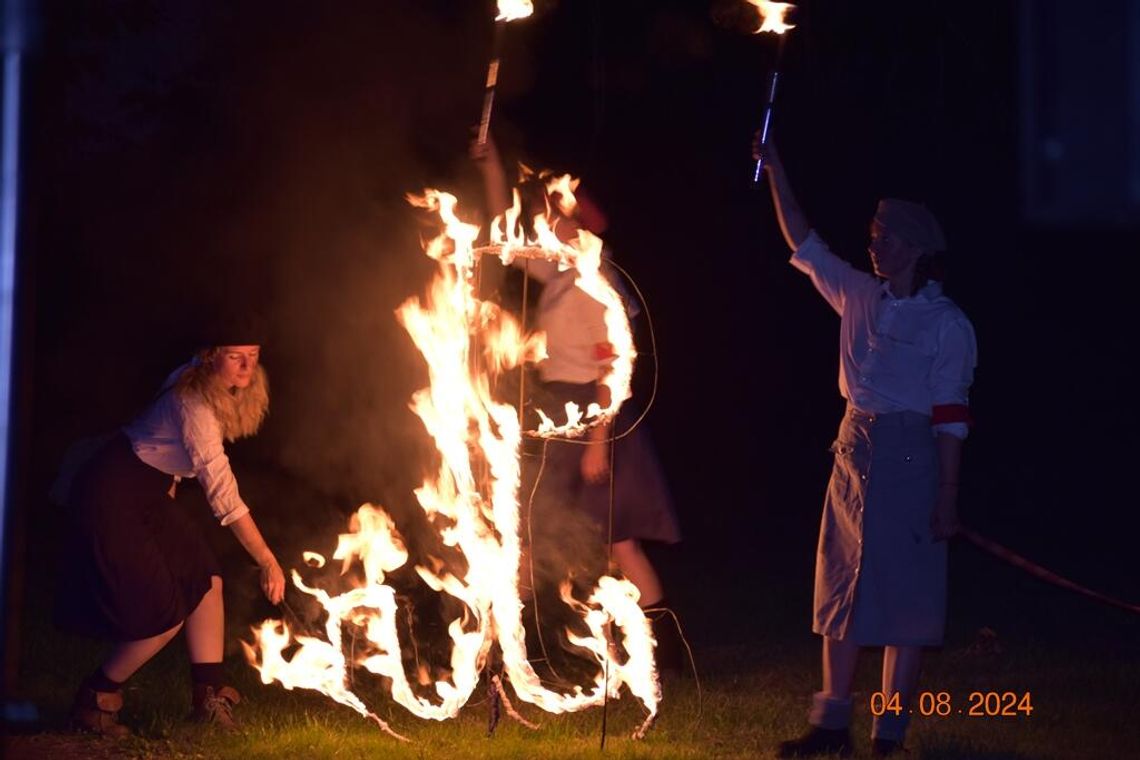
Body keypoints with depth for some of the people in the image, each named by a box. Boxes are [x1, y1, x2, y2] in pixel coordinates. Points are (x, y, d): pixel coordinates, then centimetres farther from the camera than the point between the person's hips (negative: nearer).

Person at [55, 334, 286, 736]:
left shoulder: (216, 394, -1)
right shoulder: (194, 404, -29)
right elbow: (222, 492, -33)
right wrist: (267, 561, -32)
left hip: (152, 493, 9)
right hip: (110, 496, -9)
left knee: (206, 579, -1)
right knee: (165, 613, -10)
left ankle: (209, 697, 0)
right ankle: (93, 701, 6)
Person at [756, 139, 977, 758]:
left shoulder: (946, 324, -7)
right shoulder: (859, 296, 8)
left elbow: (951, 417, -11)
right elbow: (804, 246, 14)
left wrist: (947, 496, -15)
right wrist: (776, 173, 8)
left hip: (910, 458, -6)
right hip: (854, 451, 6)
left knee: (903, 597, -1)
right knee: (840, 590, 8)